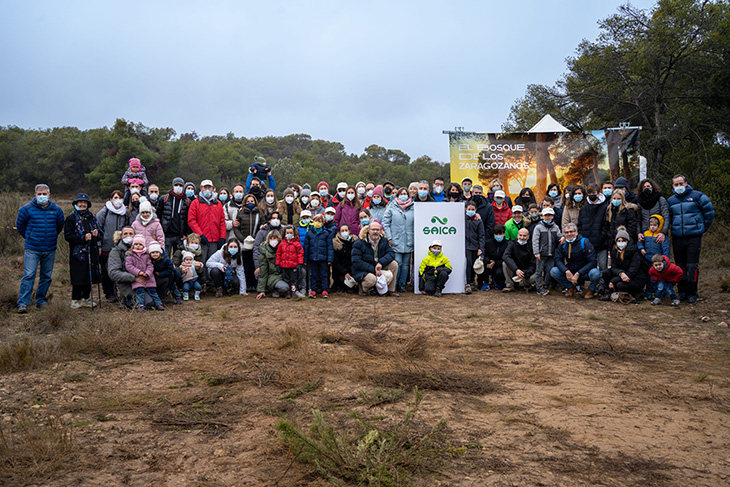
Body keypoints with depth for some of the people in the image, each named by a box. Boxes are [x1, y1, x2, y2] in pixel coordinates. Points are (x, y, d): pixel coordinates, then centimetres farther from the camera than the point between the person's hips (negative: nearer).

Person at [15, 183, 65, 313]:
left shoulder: (56, 210, 3)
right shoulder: (27, 209, -4)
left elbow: (60, 226, 20)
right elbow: (19, 225, 10)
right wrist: (29, 237, 15)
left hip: (50, 250, 3)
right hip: (32, 249, -3)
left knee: (46, 276, 9)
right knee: (28, 275, -11)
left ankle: (41, 301, 23)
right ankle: (23, 303, -8)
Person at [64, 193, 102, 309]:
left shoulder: (92, 217, 15)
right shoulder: (71, 218, -1)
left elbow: (100, 235, 22)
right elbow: (67, 236, -8)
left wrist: (96, 234, -2)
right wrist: (83, 238, -19)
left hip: (91, 251, 5)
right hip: (78, 252, -5)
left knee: (90, 276, 8)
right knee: (78, 278, -4)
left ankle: (85, 299, 20)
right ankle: (75, 300, 7)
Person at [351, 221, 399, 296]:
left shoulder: (384, 241, 5)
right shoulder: (359, 243, -13)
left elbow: (391, 253, -5)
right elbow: (356, 263, -18)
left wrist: (381, 263, -24)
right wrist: (373, 270, -24)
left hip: (378, 269, 6)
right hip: (362, 271, -6)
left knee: (394, 264, -15)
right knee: (372, 279, -38)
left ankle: (390, 290, -3)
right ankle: (363, 288, -1)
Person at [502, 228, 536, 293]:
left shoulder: (531, 246, -10)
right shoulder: (512, 243, -7)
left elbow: (533, 265, -12)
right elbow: (505, 256, -26)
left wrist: (525, 275, -30)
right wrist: (516, 270, -40)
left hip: (527, 271, -1)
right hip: (514, 271, 1)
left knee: (535, 277, -32)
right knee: (505, 263, -27)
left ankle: (526, 283, 5)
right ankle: (509, 286, -14)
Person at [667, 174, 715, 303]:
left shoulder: (697, 196, -1)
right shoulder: (670, 200, 12)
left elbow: (709, 212, 5)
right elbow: (668, 217, 26)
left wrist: (703, 228, 8)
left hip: (694, 237, -4)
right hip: (677, 238, 4)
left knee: (692, 266, -7)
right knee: (680, 266, 8)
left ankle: (692, 294, -2)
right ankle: (682, 291, 17)